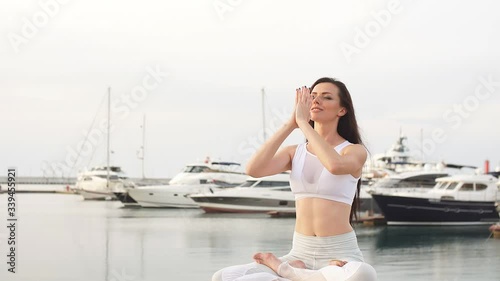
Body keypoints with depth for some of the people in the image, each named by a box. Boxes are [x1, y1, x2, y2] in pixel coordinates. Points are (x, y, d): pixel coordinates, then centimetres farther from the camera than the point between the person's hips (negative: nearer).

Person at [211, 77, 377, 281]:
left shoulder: (355, 151, 0)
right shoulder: (294, 152, 10)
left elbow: (335, 165, -26)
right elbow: (253, 169, -10)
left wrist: (303, 122, -15)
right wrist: (291, 123, -8)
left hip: (340, 256, -2)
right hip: (300, 254, 2)